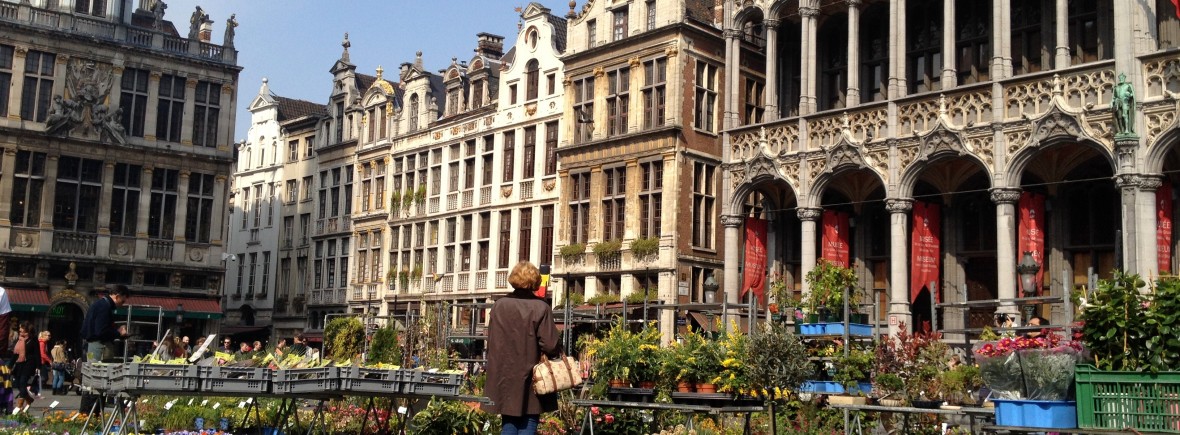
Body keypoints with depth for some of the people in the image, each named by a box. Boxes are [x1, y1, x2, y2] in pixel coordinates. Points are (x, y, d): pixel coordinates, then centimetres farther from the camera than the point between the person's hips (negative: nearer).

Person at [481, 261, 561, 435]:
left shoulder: (499, 306, -2)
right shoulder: (541, 308, -11)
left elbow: (491, 343, 4)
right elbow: (550, 345, -15)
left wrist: (491, 368, 16)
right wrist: (558, 351, 7)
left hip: (505, 378, 3)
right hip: (531, 379, -3)